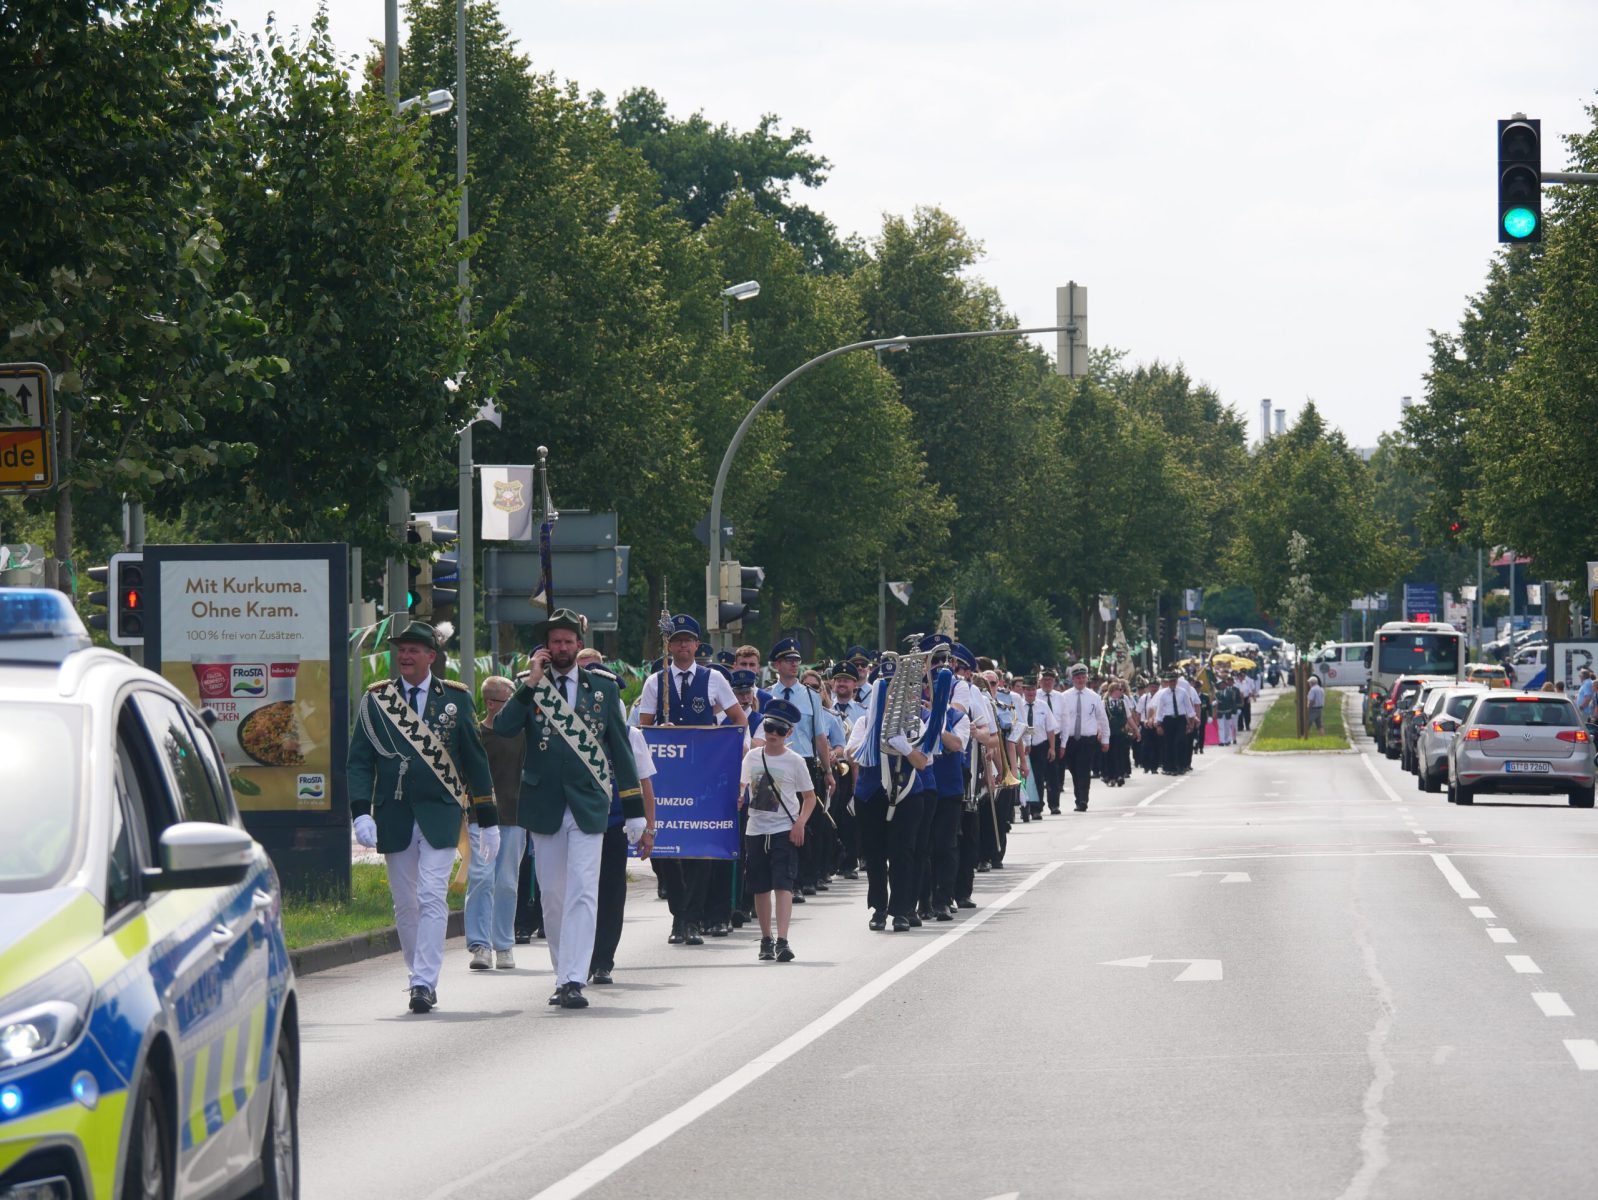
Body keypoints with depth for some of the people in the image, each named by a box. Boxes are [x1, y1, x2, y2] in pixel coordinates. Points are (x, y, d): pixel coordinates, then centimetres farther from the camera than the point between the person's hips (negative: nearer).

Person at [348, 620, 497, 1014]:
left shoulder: (456, 699, 5)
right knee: (405, 904, 6)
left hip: (440, 816, -2)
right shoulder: (375, 701, 6)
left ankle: (424, 982, -15)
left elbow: (475, 761, 9)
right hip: (394, 817, 2)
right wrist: (361, 812, -11)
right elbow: (358, 761, 3)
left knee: (432, 897, -13)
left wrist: (487, 820, 8)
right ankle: (420, 978, 19)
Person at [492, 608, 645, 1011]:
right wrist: (531, 685, -13)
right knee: (552, 896, 7)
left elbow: (620, 748, 10)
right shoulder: (529, 687, 6)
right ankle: (563, 975, 19)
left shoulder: (603, 688, 8)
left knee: (582, 894, -12)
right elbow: (503, 728, -11)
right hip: (544, 806, 1)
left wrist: (634, 808, 7)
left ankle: (573, 981, -17)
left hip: (588, 805, -1)